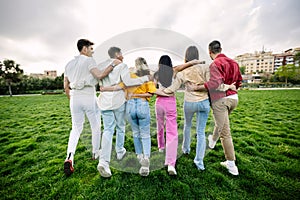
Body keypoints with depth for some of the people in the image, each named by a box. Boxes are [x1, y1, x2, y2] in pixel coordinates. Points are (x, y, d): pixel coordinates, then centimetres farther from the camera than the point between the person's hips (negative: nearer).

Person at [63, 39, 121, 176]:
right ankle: (95, 153, 27)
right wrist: (113, 64, -12)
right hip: (89, 98, -5)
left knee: (76, 128, 14)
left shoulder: (69, 64, 15)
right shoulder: (89, 60, -5)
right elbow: (100, 75, -20)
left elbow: (65, 86, 14)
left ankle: (69, 157, -2)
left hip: (75, 98, 6)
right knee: (95, 127, 12)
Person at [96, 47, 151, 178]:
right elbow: (127, 82, -19)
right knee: (120, 127, 15)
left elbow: (101, 83, 12)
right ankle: (120, 151, 33)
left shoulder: (100, 66, 11)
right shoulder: (121, 66, -6)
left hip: (104, 101, 4)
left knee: (108, 130, 5)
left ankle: (103, 161, -6)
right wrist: (145, 78, -12)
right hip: (118, 101, -4)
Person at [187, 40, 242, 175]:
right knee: (221, 122, 28)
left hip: (221, 100, -8)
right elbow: (239, 82, 17)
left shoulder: (215, 64, -13)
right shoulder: (233, 62, 11)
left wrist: (196, 88, -24)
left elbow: (215, 83, -28)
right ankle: (212, 140, 51)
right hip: (234, 98, 9)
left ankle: (232, 165, 12)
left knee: (225, 132, 0)